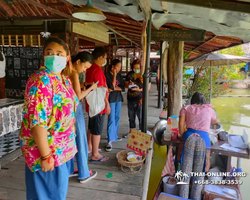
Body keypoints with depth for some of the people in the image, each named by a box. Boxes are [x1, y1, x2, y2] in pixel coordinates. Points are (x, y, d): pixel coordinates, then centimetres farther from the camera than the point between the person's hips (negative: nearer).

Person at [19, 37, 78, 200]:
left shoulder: (64, 79, 6)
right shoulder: (41, 80, -22)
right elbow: (37, 121, -26)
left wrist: (70, 142, 18)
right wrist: (46, 155, -24)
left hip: (62, 146, 8)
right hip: (46, 148, -8)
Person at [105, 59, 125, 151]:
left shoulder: (119, 76, 9)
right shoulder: (107, 75, -9)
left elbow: (122, 88, 3)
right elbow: (112, 86, -18)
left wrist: (114, 88, -12)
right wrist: (114, 75, -13)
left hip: (118, 98, 7)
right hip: (111, 99, -6)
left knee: (117, 118, 13)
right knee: (111, 119, -9)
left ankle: (114, 136, 28)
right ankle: (110, 141, -6)